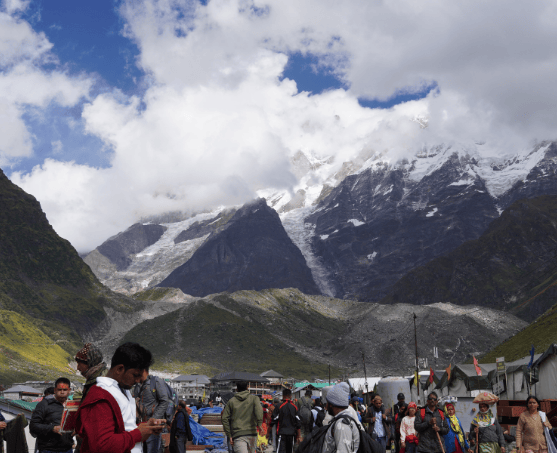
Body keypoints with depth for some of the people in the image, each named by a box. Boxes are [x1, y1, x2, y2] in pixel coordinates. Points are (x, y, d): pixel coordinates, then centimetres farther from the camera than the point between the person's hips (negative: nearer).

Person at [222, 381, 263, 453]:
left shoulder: (231, 401, 12)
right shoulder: (254, 398, 8)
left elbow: (225, 419, 6)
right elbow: (258, 410, -13)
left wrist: (229, 436, 8)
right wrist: (260, 424, -19)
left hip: (237, 435, -1)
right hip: (251, 433, 1)